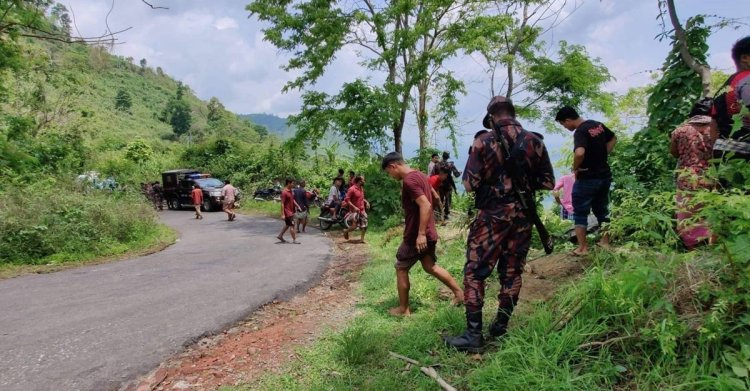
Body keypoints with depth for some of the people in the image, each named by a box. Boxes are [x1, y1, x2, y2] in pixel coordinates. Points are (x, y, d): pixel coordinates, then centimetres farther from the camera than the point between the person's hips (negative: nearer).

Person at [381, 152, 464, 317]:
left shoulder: (408, 181, -20)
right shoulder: (420, 175, 11)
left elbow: (425, 205, -28)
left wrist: (421, 234, -27)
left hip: (416, 236, -9)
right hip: (429, 233, 9)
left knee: (401, 269, 6)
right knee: (430, 266, 21)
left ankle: (404, 308, 16)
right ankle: (459, 292, 22)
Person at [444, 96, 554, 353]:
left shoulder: (483, 142, -9)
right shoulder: (535, 142, 2)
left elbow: (469, 184, -10)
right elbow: (548, 182, 7)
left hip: (491, 216, -4)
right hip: (522, 217, 4)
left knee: (475, 272, 2)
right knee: (512, 272, 14)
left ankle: (473, 335, 0)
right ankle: (501, 328, 22)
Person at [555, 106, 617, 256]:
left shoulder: (580, 132, -21)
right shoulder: (598, 124, 6)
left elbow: (579, 153, -38)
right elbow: (613, 139, 22)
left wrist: (575, 168, -20)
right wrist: (603, 156, 15)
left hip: (587, 178, -8)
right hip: (605, 175, 8)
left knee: (580, 213, 4)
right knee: (602, 210, 20)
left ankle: (582, 248, 7)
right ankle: (605, 242, 29)